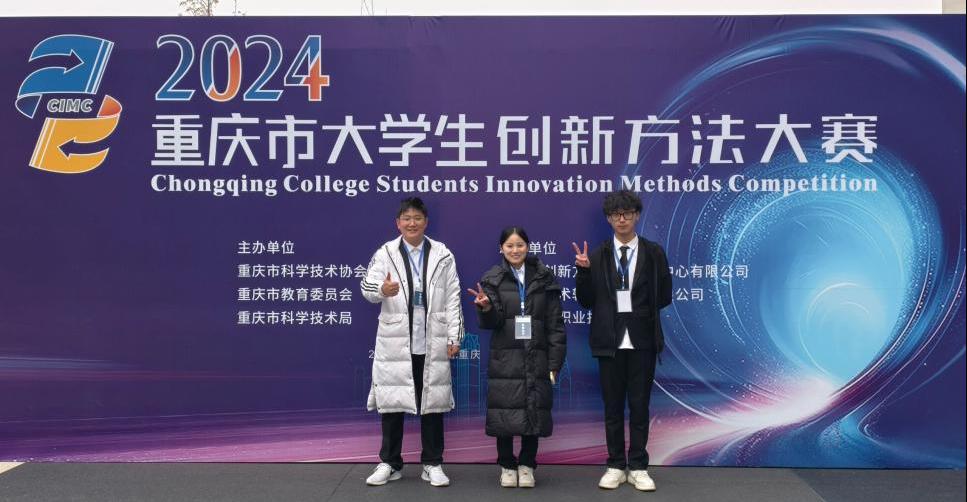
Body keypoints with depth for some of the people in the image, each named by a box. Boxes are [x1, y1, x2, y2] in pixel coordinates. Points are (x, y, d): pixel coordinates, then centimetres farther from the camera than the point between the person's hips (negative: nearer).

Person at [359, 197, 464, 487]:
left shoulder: (442, 255, 5)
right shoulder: (385, 253, 2)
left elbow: (452, 299, 4)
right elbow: (367, 285, -12)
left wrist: (454, 336, -2)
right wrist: (381, 290, -36)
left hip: (432, 343, 0)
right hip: (395, 343, 0)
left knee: (433, 401, 7)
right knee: (391, 400, 7)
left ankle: (433, 464, 20)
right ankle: (389, 463, 21)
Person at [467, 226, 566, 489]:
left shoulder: (544, 279, 3)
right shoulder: (493, 279, 1)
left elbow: (555, 324, 3)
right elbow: (490, 322, -5)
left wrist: (554, 363, -2)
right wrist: (486, 307, -28)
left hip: (536, 358, 1)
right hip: (505, 359, -1)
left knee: (534, 413, 4)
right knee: (505, 414, 2)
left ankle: (527, 465, 20)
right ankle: (507, 466, 18)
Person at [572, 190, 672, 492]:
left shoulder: (654, 253, 2)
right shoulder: (596, 257, 3)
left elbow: (664, 296, 3)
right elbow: (586, 301, 2)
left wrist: (638, 309, -7)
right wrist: (583, 271, -12)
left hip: (642, 340, -1)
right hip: (610, 341, 1)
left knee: (639, 406, 6)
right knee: (612, 407, 9)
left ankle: (638, 467, 18)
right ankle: (616, 466, 20)